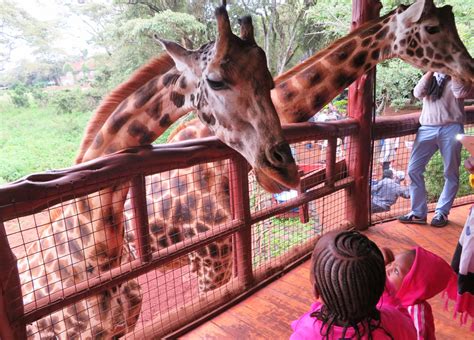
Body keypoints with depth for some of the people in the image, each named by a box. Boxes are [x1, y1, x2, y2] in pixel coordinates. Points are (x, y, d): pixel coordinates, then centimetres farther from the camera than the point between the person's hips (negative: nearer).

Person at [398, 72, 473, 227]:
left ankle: (442, 212, 19)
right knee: (414, 169, -4)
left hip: (451, 128, -2)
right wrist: (431, 70, -4)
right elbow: (418, 93, -2)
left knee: (451, 173, 5)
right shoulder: (431, 76, 18)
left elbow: (460, 93, -13)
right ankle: (418, 212, 7)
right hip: (427, 128, 2)